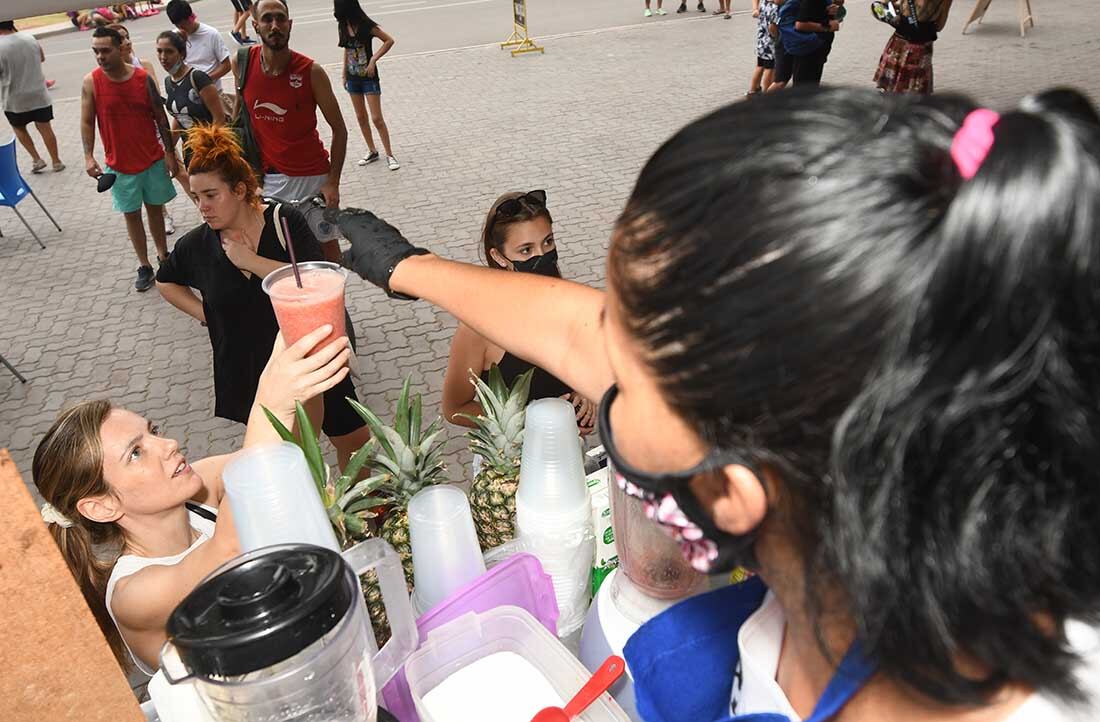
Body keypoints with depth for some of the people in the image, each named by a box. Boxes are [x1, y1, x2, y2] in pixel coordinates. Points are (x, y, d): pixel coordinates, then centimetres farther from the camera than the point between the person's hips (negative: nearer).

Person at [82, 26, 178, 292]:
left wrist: (169, 152, -1)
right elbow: (87, 122, -4)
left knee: (155, 208, 14)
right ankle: (144, 266, 15)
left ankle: (163, 255, 31)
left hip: (153, 159, 1)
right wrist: (89, 157, -15)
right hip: (120, 164, -1)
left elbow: (160, 117, 0)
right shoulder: (91, 82, -7)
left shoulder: (143, 77, -6)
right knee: (132, 214, 7)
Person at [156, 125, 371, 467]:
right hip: (251, 373, 2)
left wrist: (250, 261, -24)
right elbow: (165, 282, 19)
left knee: (356, 441, 12)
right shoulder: (197, 245, -3)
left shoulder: (284, 221, -13)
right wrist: (204, 314, 4)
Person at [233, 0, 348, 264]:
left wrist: (333, 182, -15)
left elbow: (339, 129, -8)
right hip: (267, 177, 3)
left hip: (312, 176, -2)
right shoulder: (242, 63, -4)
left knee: (327, 247, 6)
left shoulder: (311, 72, -13)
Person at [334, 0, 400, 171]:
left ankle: (389, 155, 2)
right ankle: (372, 152, 24)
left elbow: (389, 40, -13)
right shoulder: (344, 26, 2)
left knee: (377, 118, -8)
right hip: (353, 78, 6)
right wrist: (344, 75, 14)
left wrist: (373, 60, -18)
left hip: (368, 77, -6)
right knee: (361, 117, 11)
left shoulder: (366, 25, -15)